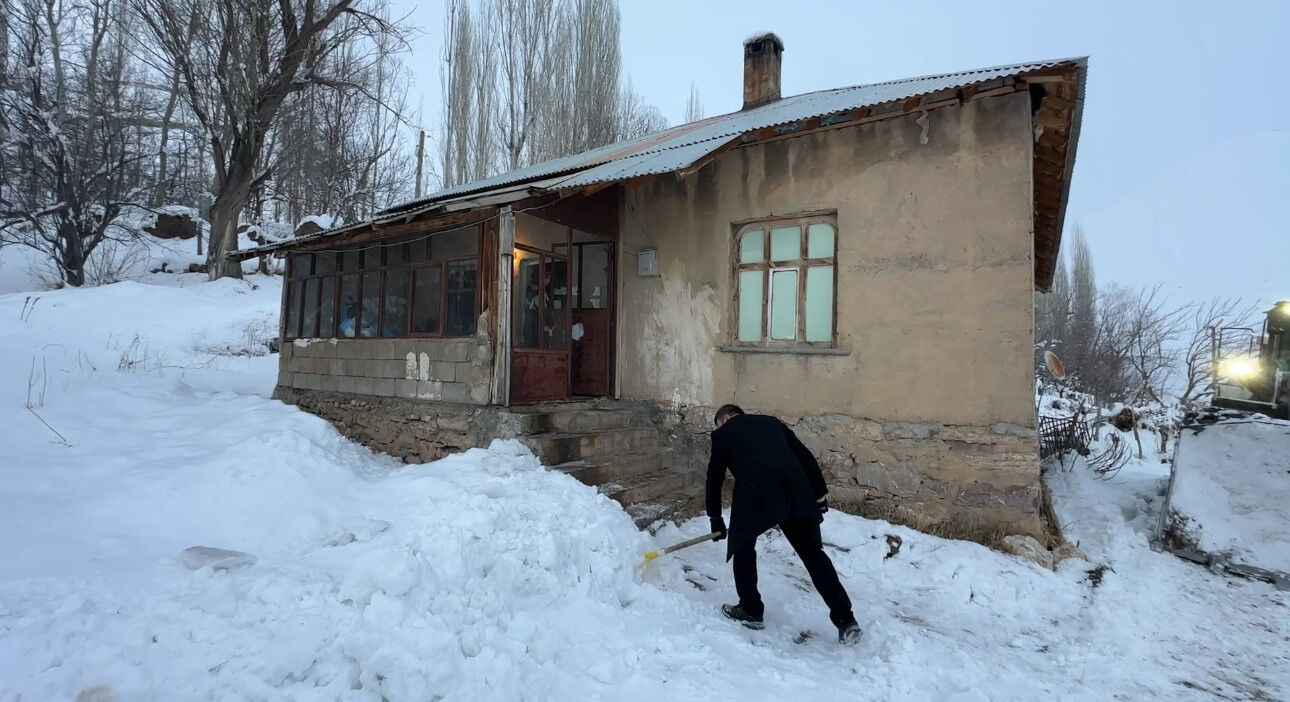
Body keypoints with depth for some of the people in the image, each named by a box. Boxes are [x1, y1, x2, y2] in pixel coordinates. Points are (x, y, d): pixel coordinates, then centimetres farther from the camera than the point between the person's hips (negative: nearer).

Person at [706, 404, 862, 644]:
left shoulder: (723, 433, 22)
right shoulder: (770, 421, 29)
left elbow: (715, 478, 24)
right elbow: (805, 456, 21)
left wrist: (716, 519, 33)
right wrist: (820, 492, 21)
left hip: (754, 491, -3)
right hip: (796, 490, 4)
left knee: (743, 548, 21)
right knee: (814, 553, 14)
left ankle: (750, 611, 27)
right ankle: (846, 619, 14)